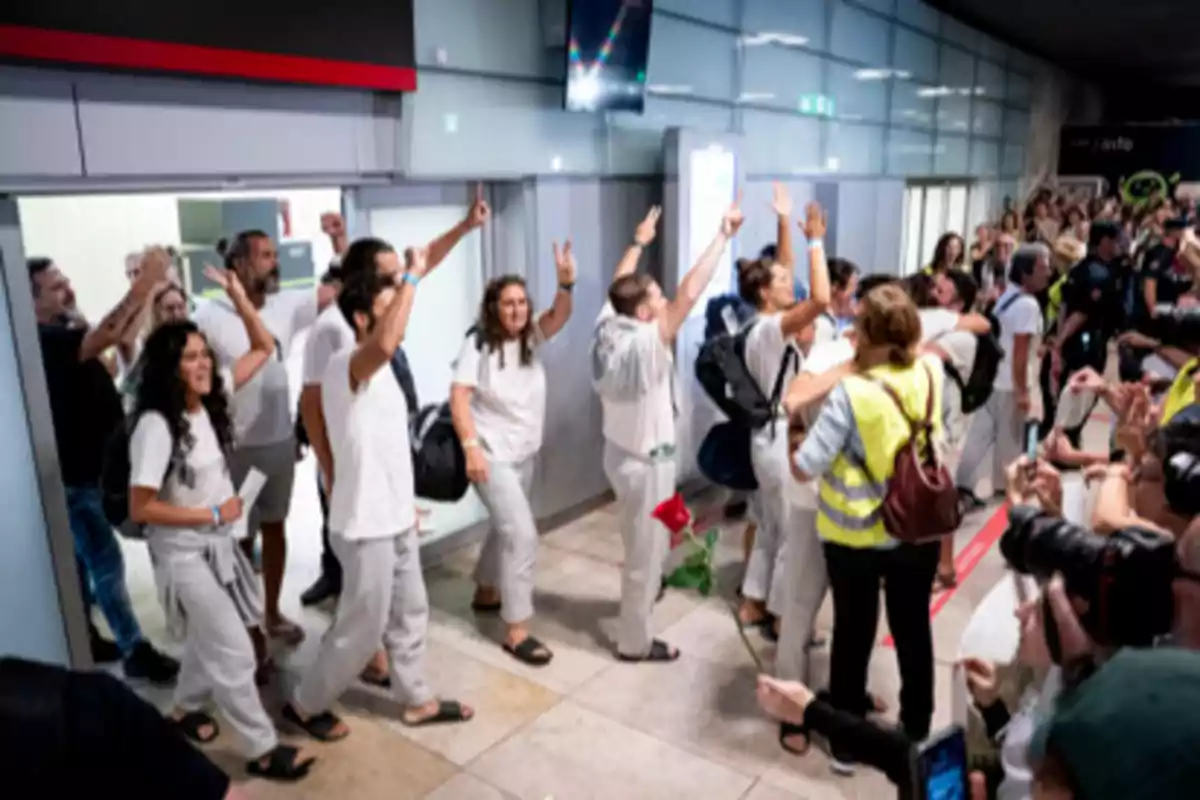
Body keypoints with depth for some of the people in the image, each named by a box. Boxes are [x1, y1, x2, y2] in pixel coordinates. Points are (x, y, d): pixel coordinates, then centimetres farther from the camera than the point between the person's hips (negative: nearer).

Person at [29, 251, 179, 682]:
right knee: (107, 564, -3)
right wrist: (143, 283, -40)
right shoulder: (43, 340, -23)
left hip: (88, 468, 10)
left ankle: (84, 639, 33)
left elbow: (121, 334, 7)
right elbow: (106, 335, -38)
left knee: (82, 560, 19)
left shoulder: (63, 333, 8)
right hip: (75, 477, -10)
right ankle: (136, 652, 6)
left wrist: (146, 287, -7)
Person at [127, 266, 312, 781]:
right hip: (184, 554, -7)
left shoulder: (211, 399, -3)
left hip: (220, 543, 7)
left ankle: (186, 710, 48)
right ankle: (261, 749, 12)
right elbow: (140, 509, -21)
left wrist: (239, 299, -10)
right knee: (233, 652, -2)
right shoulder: (155, 427, -23)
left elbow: (264, 349, 2)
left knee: (209, 639, 24)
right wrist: (212, 514, -17)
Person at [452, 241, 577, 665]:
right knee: (522, 535, -13)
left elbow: (559, 316, -17)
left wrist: (566, 282, -36)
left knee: (506, 527, 22)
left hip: (526, 453, 7)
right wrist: (471, 446, -24)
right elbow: (458, 396, -17)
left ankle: (486, 592, 45)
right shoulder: (478, 344, -14)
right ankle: (516, 631, -4)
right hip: (493, 455, -7)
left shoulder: (531, 337, 1)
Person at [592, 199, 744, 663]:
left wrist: (638, 242, 23)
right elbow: (690, 293, -34)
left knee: (642, 546, 30)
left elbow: (618, 285, 11)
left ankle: (640, 598, 52)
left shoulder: (607, 328, -7)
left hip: (620, 452, 8)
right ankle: (635, 642, 24)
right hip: (646, 463, -8)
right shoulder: (645, 344, -29)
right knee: (646, 553, 8)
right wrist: (723, 236, -28)